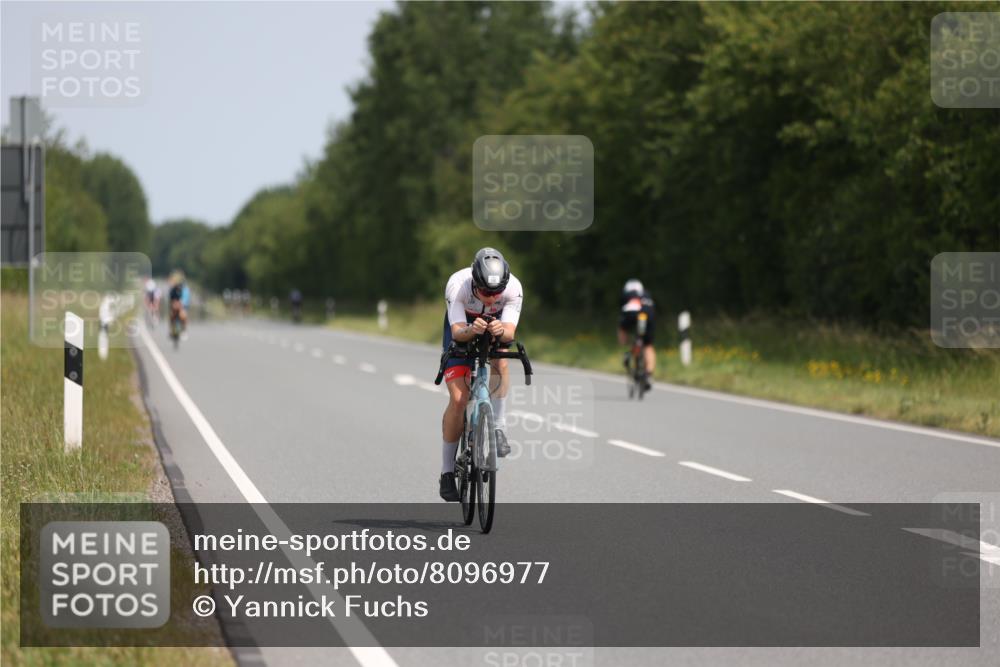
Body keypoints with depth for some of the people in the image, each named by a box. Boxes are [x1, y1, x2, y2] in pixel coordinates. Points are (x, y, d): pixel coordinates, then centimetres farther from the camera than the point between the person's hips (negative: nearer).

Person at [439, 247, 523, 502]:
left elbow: (510, 331, -38)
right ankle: (447, 471, -2)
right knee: (458, 399, -13)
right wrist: (471, 330, -63)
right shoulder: (458, 285, -37)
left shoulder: (513, 288, -33)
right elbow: (457, 332, -41)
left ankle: (498, 428, -20)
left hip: (495, 328, 2)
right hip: (462, 331, -2)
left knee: (500, 361, -34)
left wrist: (501, 330, -61)